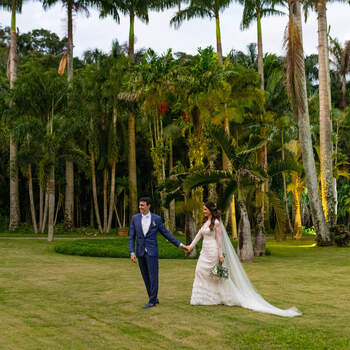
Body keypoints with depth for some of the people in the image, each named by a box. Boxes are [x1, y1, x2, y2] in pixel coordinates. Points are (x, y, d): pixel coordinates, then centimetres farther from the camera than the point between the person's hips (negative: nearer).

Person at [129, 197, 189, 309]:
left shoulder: (156, 218, -3)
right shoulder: (135, 218, 2)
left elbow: (166, 233, 5)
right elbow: (131, 237, 2)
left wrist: (180, 244, 5)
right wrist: (132, 252, -9)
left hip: (152, 251, -3)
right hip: (140, 252, 3)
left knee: (153, 277, -3)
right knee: (146, 277, 9)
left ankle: (152, 301, 5)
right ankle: (154, 298, 21)